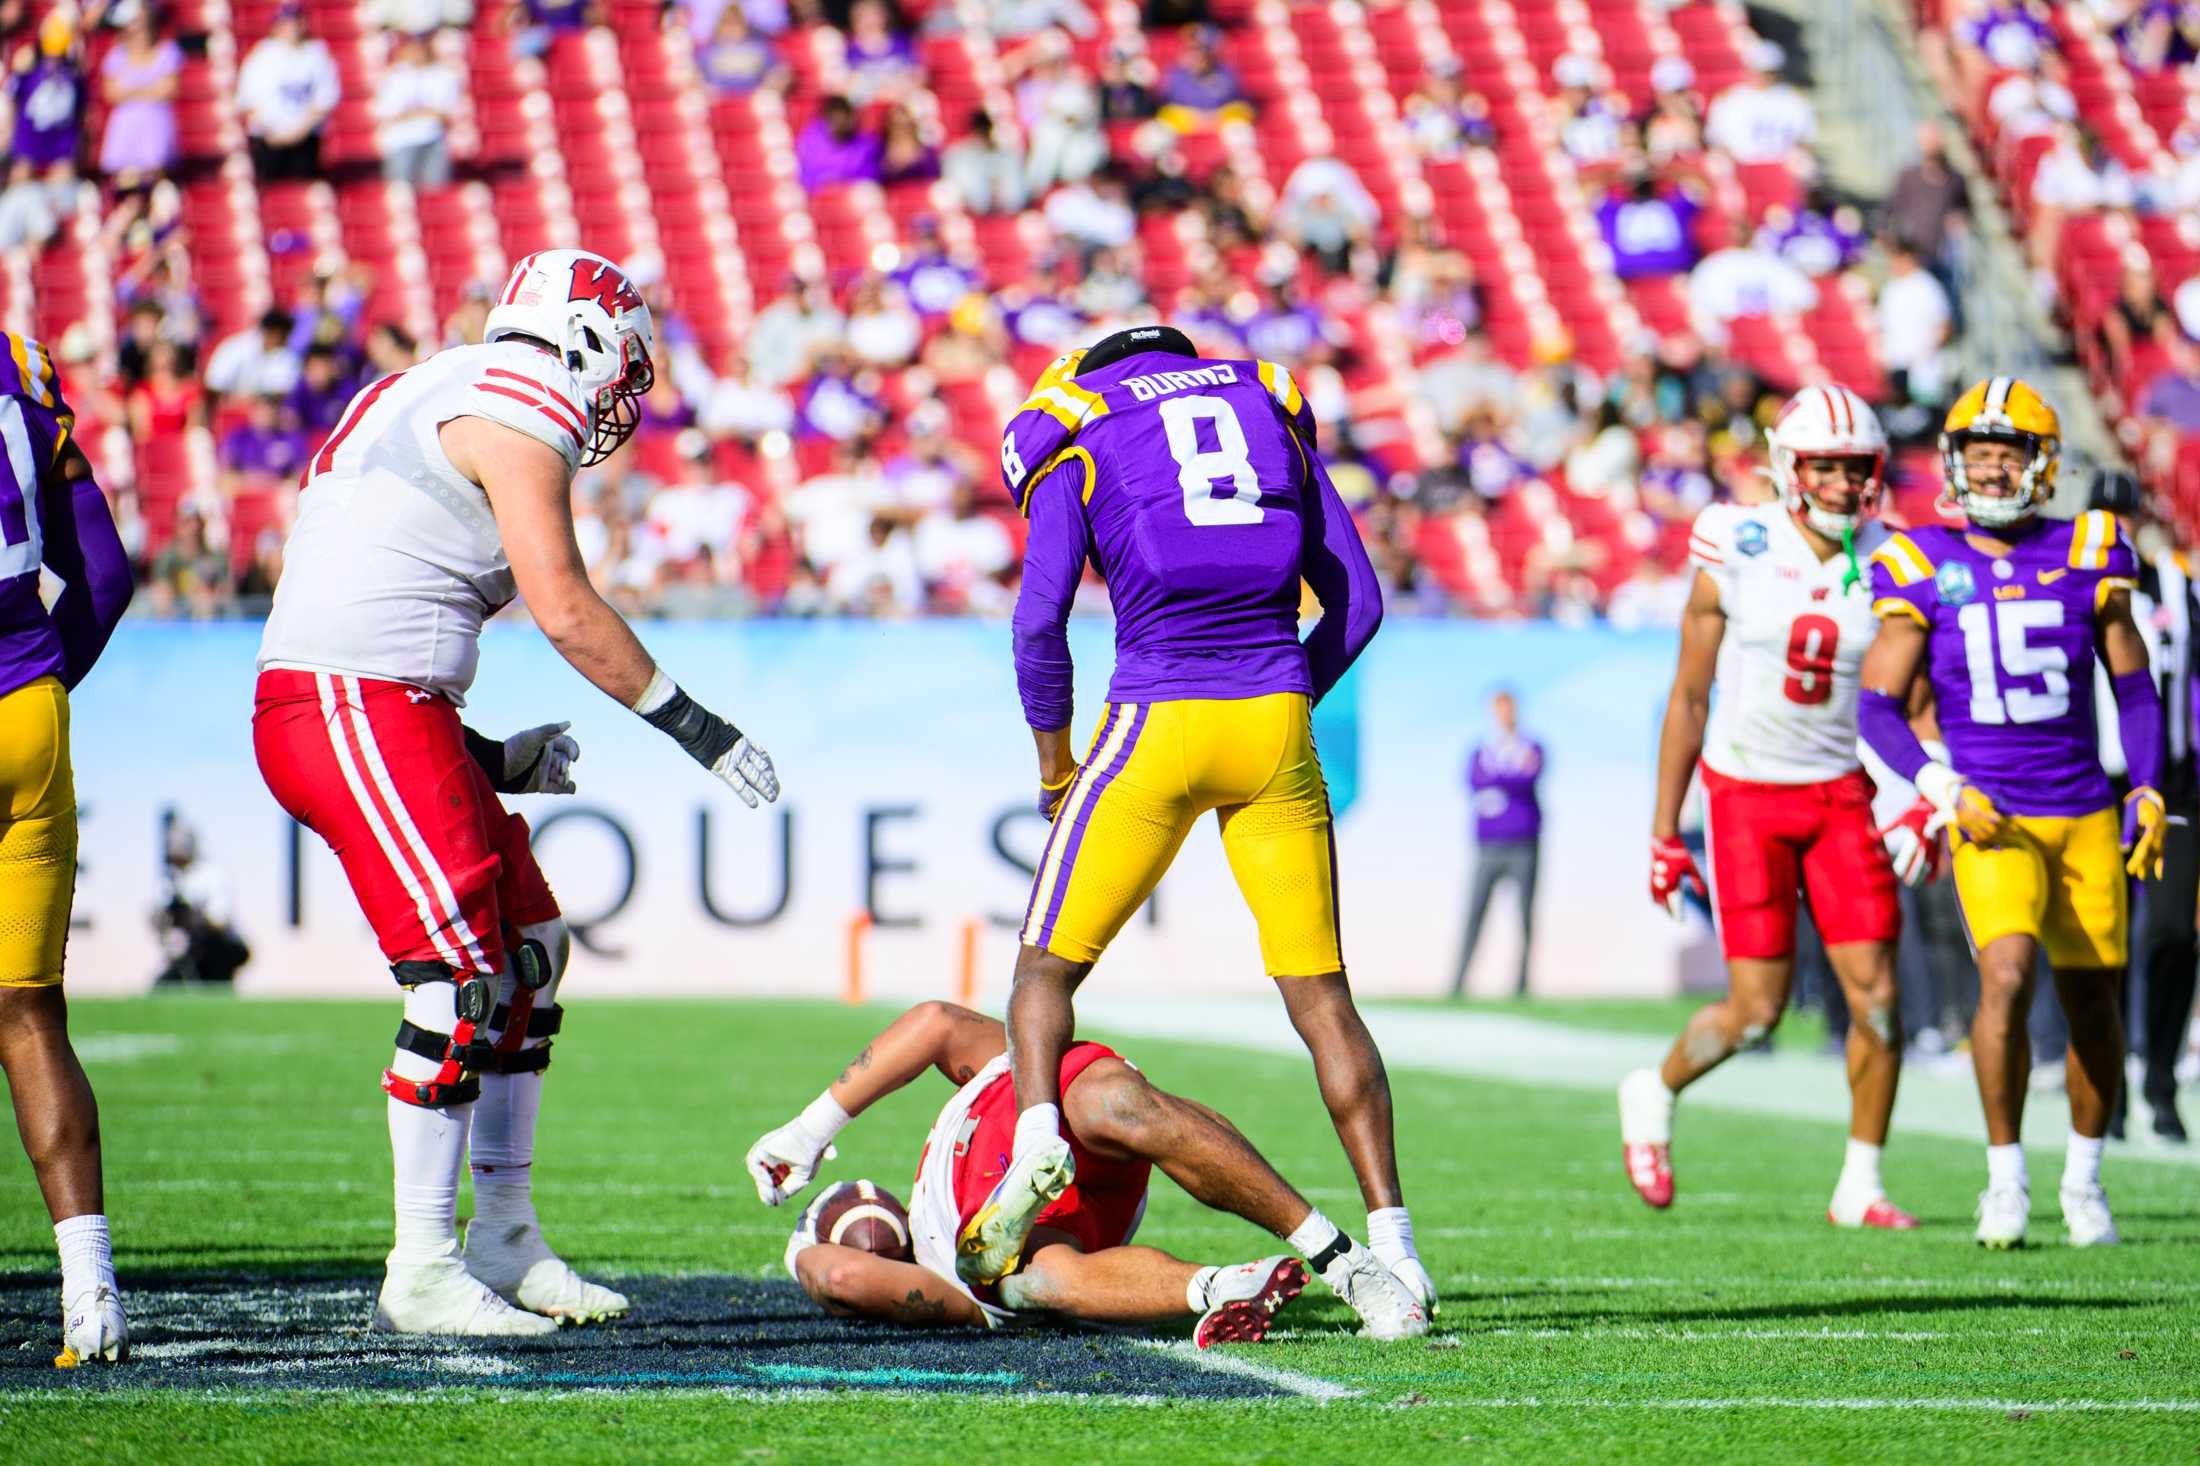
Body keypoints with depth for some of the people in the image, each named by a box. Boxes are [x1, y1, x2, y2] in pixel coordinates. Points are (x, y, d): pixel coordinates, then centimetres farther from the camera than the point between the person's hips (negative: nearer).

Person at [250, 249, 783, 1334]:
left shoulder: (431, 402, 22)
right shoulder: (521, 413, -8)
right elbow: (564, 612, -14)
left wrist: (488, 759, 23)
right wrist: (695, 726, -6)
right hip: (359, 708, -10)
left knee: (528, 953, 14)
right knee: (461, 980, -10)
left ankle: (503, 1242, 19)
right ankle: (421, 1274, -6)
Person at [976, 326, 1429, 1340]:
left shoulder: (1075, 439, 8)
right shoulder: (1271, 412, 19)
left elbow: (1040, 618, -2)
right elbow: (1356, 602, 14)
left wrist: (1055, 765, 10)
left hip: (1159, 722, -3)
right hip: (1275, 725, 3)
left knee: (1049, 962, 11)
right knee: (1320, 994, 5)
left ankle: (1037, 1135, -16)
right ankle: (1391, 1247, -3)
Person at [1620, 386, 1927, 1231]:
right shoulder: (1736, 558, -7)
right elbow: (1688, 700, 0)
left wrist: (1924, 805, -7)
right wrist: (1664, 834, 1)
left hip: (1842, 795, 3)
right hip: (1746, 794, -3)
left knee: (1877, 997, -5)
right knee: (1756, 1010, -6)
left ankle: (1861, 1187, 9)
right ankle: (1654, 1095, 25)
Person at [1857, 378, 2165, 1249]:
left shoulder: (2087, 556, 2)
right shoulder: (1923, 569, -2)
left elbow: (2135, 688, 9)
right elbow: (1878, 705, -1)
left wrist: (2149, 794, -2)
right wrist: (1941, 788, -15)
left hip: (2086, 817, 2)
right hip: (1991, 821, -2)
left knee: (2092, 1004, 7)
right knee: (2008, 975, -23)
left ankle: (2084, 1179, 29)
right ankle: (2005, 1177, -9)